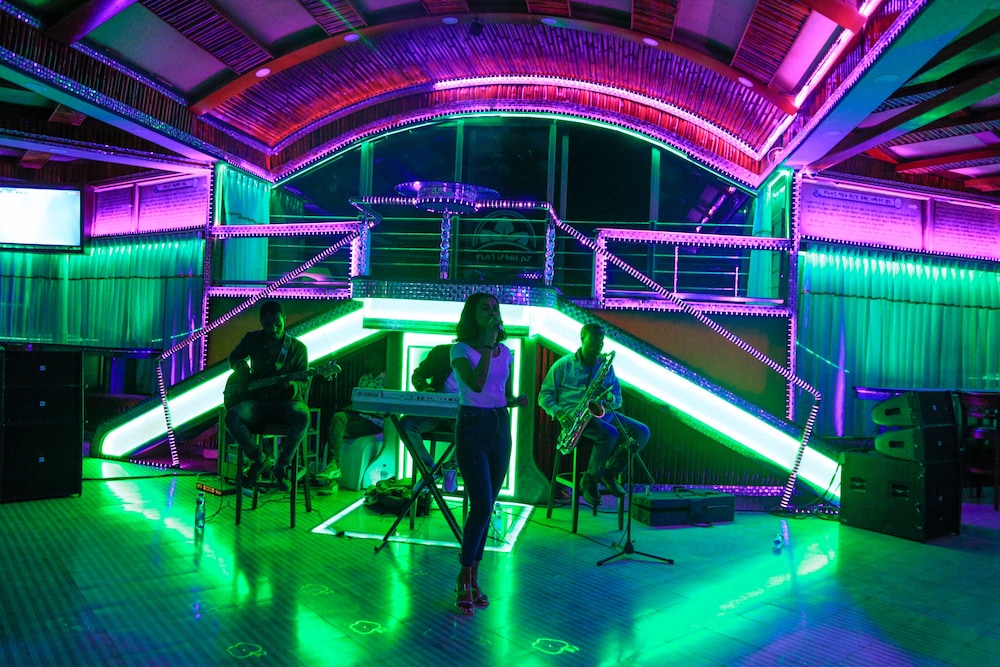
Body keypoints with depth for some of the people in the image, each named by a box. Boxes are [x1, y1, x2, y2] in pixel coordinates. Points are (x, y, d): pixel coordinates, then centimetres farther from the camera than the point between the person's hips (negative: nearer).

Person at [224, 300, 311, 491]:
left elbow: (304, 383, 0)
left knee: (302, 417, -36)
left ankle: (282, 465, -15)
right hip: (257, 400, 2)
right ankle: (260, 460, -8)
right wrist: (241, 366, 0)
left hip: (286, 400, -2)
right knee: (232, 416, -29)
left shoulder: (297, 348, -1)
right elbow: (234, 357, 24)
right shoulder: (252, 339, 6)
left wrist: (291, 386, -23)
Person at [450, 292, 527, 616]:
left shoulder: (506, 352, 11)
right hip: (472, 428, -5)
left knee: (486, 508, 9)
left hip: (500, 428, 5)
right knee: (482, 506, -12)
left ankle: (473, 577, 21)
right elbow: (476, 384, -21)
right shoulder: (461, 349, -5)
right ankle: (465, 578, 6)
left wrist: (518, 400, -6)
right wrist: (487, 344, -18)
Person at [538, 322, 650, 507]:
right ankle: (590, 480, -11)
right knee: (610, 433, -33)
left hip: (602, 414, 6)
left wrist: (610, 398, -10)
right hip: (574, 415, -6)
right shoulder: (564, 365, 2)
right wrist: (558, 412, -17)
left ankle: (610, 472, 0)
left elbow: (618, 399, 16)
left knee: (642, 432, -12)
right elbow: (545, 395, 2)